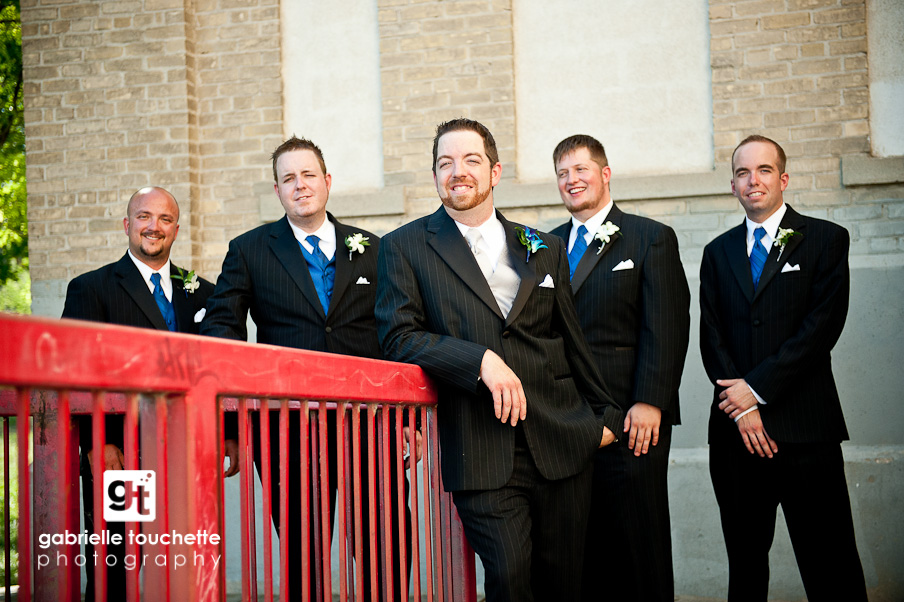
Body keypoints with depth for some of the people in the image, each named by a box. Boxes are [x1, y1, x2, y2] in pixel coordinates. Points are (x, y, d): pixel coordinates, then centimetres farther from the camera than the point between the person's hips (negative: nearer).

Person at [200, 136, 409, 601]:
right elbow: (219, 327, 2)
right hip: (290, 427, -1)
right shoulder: (248, 250, 9)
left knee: (385, 557, 2)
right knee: (302, 555, 6)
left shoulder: (372, 250, 12)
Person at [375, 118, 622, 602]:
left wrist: (605, 415, 22)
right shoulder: (406, 247, 5)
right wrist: (482, 360, -16)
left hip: (562, 443, 3)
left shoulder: (545, 251, 15)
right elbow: (398, 337, -6)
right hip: (481, 450, -3)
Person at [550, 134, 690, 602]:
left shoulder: (651, 239, 4)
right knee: (579, 546, 5)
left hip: (630, 421, -4)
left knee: (638, 543, -3)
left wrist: (649, 403, -15)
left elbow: (667, 329, -4)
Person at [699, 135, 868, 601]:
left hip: (806, 427, -4)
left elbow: (824, 325, -7)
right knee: (745, 561, 9)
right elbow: (712, 338, 8)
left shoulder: (826, 239, 4)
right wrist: (743, 406, -6)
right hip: (737, 428, 4)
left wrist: (757, 387, -12)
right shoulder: (718, 253, 16)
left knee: (829, 563, -4)